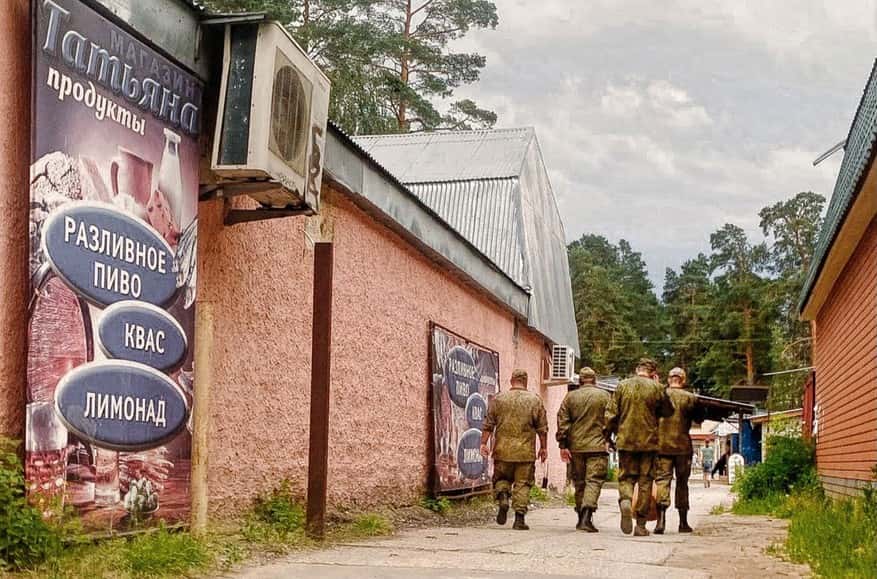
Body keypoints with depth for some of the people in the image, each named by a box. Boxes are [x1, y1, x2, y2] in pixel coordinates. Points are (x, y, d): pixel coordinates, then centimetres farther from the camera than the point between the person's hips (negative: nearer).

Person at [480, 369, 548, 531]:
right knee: (523, 484, 5)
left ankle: (503, 497, -10)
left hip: (503, 450, 1)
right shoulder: (535, 400, 2)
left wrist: (483, 443, 5)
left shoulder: (499, 399, 3)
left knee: (501, 478, 17)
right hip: (526, 452, -1)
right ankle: (519, 518, 1)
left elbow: (488, 424, 1)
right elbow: (542, 428, 3)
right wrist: (543, 447, 11)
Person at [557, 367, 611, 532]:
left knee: (579, 482, 14)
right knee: (594, 481, -5)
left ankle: (581, 517, 21)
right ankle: (587, 516, -22)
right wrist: (608, 440, 8)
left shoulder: (570, 397, 6)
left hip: (576, 446, 3)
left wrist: (563, 445, 2)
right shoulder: (604, 396, 0)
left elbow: (562, 421, 1)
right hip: (598, 446, -3)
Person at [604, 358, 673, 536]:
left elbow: (611, 414, 0)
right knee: (645, 481, 6)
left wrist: (608, 435, 12)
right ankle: (641, 525, 6)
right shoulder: (656, 388, -3)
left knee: (626, 477, 12)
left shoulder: (622, 386, 1)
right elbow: (668, 411, 10)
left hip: (625, 441, 1)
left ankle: (625, 501, -21)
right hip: (649, 441, -1)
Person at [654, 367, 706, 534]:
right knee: (682, 483, 12)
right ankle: (683, 522, 19)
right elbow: (700, 418, 9)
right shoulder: (690, 398, -3)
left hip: (661, 445, 0)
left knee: (662, 480, -2)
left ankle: (661, 520, -20)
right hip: (683, 445, 0)